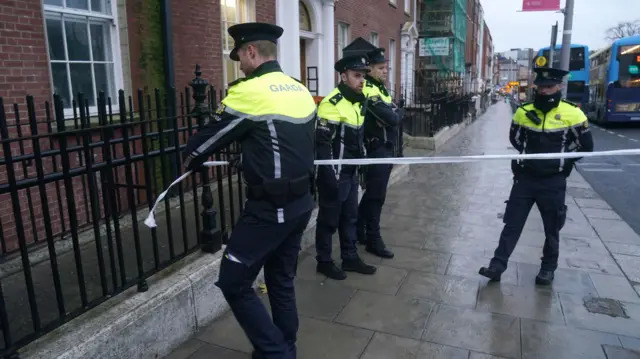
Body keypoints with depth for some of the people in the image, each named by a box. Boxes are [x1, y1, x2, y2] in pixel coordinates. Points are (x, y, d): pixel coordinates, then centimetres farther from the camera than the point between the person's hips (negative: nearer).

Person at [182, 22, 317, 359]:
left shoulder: (249, 91, -13)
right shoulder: (301, 91, 9)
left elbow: (212, 134, -3)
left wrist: (189, 159, 16)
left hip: (269, 209, -8)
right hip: (301, 202, 8)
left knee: (234, 283, 5)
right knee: (282, 281, 20)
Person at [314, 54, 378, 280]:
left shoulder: (358, 102, 11)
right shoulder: (331, 104, -19)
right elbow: (322, 143, -21)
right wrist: (330, 176, -22)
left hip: (351, 173, 9)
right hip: (334, 174, -9)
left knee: (350, 216, 17)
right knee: (329, 219, 5)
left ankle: (350, 258, 32)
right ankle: (324, 262, 21)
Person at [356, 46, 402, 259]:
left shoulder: (380, 88, 16)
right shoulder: (369, 90, -17)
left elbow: (393, 117, 14)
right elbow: (392, 118, -24)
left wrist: (393, 112, -6)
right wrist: (396, 111, -5)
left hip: (385, 149, 10)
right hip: (377, 150, -10)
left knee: (372, 193, 17)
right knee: (376, 195, -3)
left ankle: (358, 231, 30)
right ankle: (373, 241, 8)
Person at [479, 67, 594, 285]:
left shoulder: (572, 114, -9)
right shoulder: (524, 111, -1)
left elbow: (586, 146, 0)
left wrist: (561, 161, -2)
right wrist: (531, 154, 6)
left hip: (553, 182, -2)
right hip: (525, 178, 2)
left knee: (552, 228, 12)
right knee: (512, 224, 4)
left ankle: (548, 268, 29)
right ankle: (497, 266, 8)